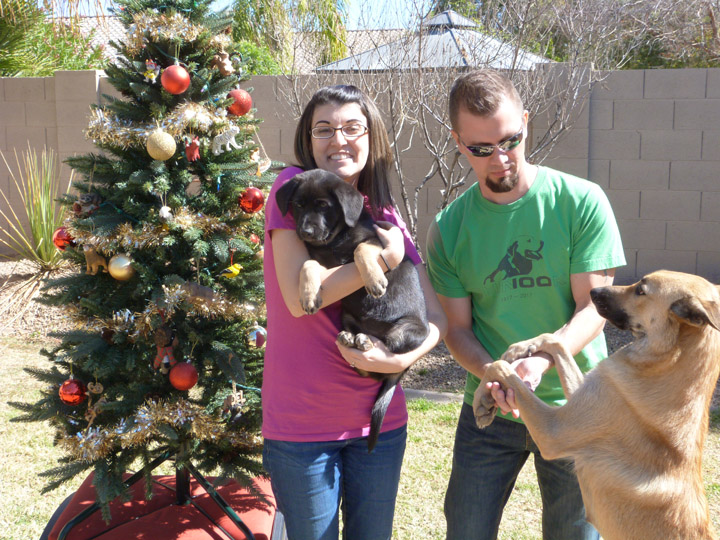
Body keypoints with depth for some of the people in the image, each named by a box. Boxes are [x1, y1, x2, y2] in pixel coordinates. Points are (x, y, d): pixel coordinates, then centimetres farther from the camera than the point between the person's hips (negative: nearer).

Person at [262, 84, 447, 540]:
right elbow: (299, 297, -20)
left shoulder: (386, 215, 5)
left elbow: (438, 318, 1)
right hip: (302, 423, -4)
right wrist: (385, 259, -17)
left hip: (379, 418, 5)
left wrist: (399, 359, -17)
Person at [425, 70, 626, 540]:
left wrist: (541, 361, -29)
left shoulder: (581, 202, -10)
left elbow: (594, 307, -12)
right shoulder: (448, 230, -3)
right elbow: (458, 328, -1)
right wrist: (491, 374, -22)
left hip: (574, 408, -1)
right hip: (488, 411, 2)